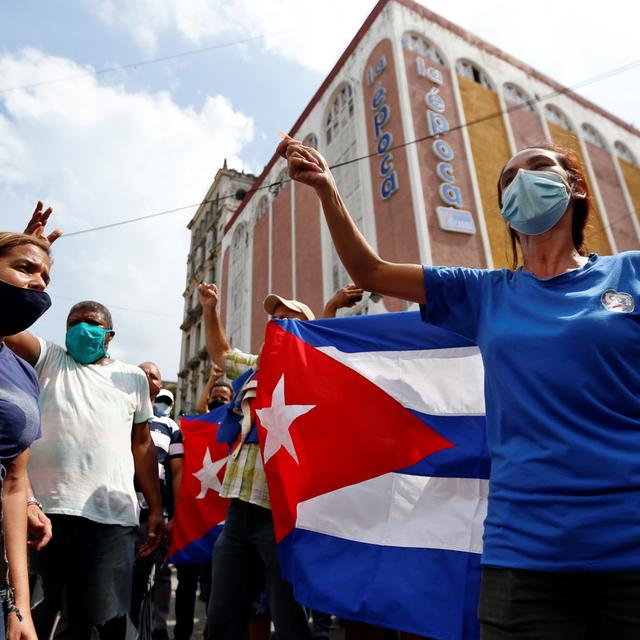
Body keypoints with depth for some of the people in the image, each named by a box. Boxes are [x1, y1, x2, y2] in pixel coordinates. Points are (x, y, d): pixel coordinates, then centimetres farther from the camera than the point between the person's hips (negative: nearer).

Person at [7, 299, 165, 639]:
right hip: (47, 507, 0)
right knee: (39, 608, 10)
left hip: (112, 515, 1)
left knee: (106, 612, 7)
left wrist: (156, 508, 9)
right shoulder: (48, 359, 13)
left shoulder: (133, 377, 13)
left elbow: (142, 444, 13)